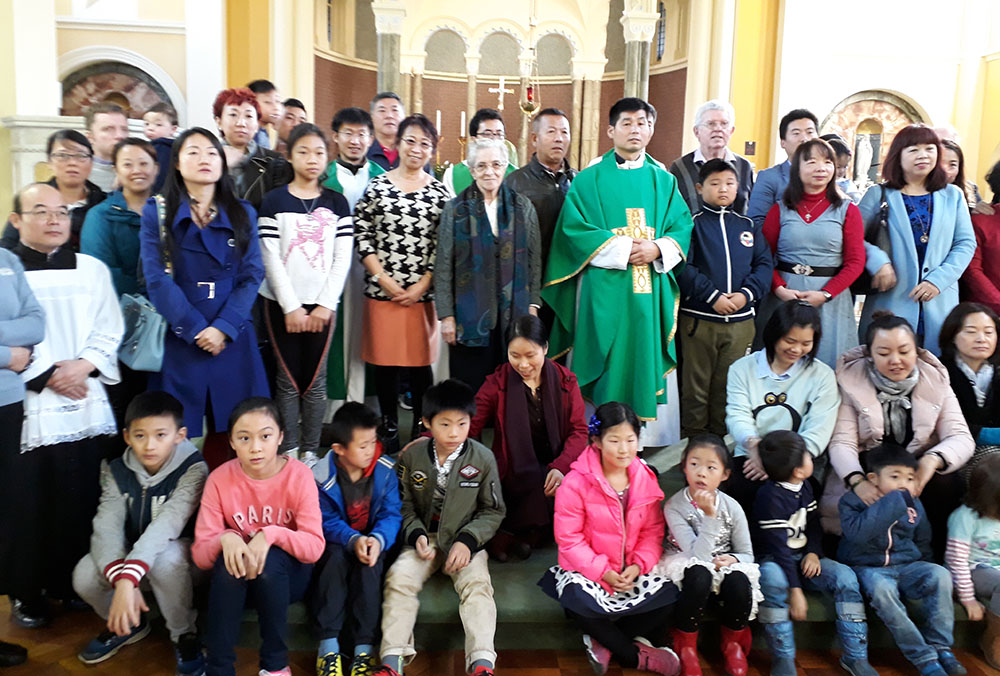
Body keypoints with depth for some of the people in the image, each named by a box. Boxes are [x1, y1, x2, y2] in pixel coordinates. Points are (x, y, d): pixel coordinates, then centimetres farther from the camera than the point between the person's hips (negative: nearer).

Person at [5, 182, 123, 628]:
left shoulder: (93, 269, 11)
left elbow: (109, 330, 6)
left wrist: (83, 365, -9)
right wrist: (47, 374, -11)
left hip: (87, 404, 3)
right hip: (29, 405, -2)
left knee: (82, 500, 6)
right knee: (29, 502, 2)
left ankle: (74, 584, 22)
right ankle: (26, 593, 18)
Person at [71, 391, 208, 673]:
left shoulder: (193, 468, -21)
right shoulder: (116, 471, -7)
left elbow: (168, 523, -35)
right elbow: (106, 526, -21)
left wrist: (128, 578, -49)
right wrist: (121, 580, -39)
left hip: (177, 554, -4)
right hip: (129, 555, 5)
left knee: (165, 559, -37)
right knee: (84, 576, -23)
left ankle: (184, 635, -9)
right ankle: (127, 624, 10)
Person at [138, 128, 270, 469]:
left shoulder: (243, 214, 9)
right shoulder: (156, 212, 5)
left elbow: (252, 276, 0)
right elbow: (157, 279, -5)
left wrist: (223, 329, -12)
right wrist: (196, 330, -12)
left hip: (232, 340, 1)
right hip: (178, 339, -1)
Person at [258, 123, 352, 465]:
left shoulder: (336, 202, 7)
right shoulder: (274, 201, 3)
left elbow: (342, 259, 2)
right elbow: (270, 259, -3)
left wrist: (324, 306, -6)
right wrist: (291, 307, -9)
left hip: (322, 304, 1)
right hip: (282, 304, -1)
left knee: (315, 381, 4)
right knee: (289, 381, 2)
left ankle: (311, 450, 14)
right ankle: (289, 449, 13)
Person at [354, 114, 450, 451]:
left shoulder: (439, 192, 4)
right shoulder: (377, 186, 4)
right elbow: (361, 237, 0)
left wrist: (422, 285, -7)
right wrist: (384, 279, -7)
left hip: (423, 293, 0)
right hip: (382, 290, 0)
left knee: (420, 360, 6)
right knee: (385, 359, 7)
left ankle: (420, 425, 22)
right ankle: (388, 426, 22)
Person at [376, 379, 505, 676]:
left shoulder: (483, 458, -7)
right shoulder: (412, 456, -5)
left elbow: (493, 511, 1)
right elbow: (405, 504, 4)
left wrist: (467, 540, -12)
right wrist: (417, 534, -13)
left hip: (465, 540, -1)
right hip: (425, 538, 1)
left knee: (477, 584, -25)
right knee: (399, 577, -22)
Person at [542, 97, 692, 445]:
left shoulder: (664, 181, 14)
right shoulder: (589, 179, 5)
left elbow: (682, 227, 8)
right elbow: (574, 229, -5)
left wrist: (656, 249, -12)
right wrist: (622, 249, -13)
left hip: (652, 291, 3)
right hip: (604, 290, -3)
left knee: (649, 363, 3)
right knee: (605, 368, -1)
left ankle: (652, 441, 12)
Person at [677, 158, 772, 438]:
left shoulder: (748, 225, 13)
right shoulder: (693, 223, 0)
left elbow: (765, 264, 6)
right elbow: (683, 267, -12)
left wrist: (747, 293, -11)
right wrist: (713, 296, -18)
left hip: (741, 319, 4)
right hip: (698, 318, -3)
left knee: (729, 385, 12)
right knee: (695, 385, 4)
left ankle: (722, 437, 25)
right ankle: (693, 439, 17)